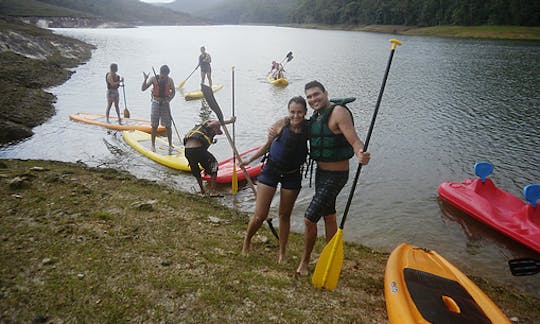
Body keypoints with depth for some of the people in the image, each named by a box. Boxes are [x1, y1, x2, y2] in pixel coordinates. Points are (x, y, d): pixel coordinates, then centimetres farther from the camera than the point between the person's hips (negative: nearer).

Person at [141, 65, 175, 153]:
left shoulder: (170, 80, -1)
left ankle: (170, 145, 11)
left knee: (168, 126, 1)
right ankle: (153, 145, 15)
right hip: (156, 103, -1)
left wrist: (169, 99, -9)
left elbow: (173, 92, 8)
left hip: (165, 103, 1)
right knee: (154, 126, 4)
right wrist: (145, 79, -23)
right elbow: (143, 89, -6)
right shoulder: (153, 79, -5)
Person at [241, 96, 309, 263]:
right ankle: (247, 241, 32)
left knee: (285, 215, 15)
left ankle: (282, 253, 33)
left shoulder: (309, 128, -11)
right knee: (260, 216, 1)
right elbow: (268, 145, 0)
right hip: (271, 170, -1)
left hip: (292, 175, 1)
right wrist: (250, 159, 7)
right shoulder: (281, 124, -15)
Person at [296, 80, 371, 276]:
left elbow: (354, 140, -27)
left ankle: (305, 260, 16)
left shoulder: (338, 112, -19)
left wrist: (361, 154, -50)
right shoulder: (316, 117, 7)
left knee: (309, 219, -5)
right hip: (321, 172, 9)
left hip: (335, 176, -9)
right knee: (328, 216, 20)